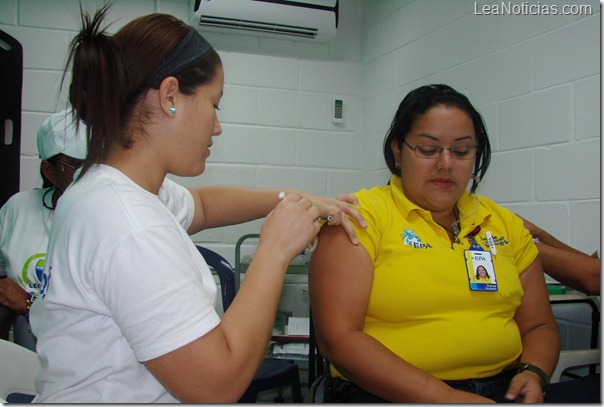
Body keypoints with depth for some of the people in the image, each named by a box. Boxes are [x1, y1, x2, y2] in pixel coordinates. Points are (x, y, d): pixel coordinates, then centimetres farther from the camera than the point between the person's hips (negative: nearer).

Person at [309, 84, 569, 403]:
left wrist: (533, 373, -3)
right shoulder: (361, 215, -2)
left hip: (503, 389, 5)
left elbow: (539, 326, 20)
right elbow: (337, 337, -10)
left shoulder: (506, 224, 15)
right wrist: (446, 397, -15)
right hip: (390, 395, -4)